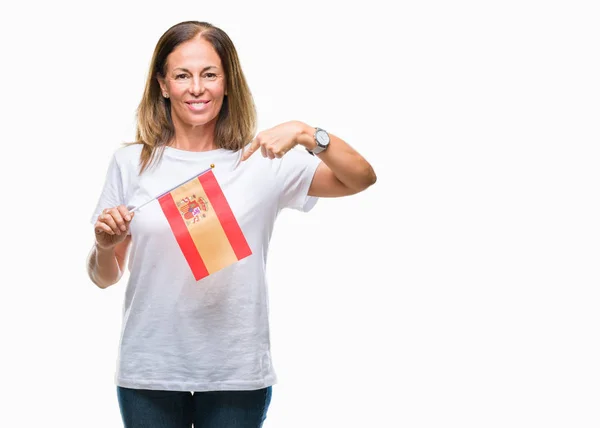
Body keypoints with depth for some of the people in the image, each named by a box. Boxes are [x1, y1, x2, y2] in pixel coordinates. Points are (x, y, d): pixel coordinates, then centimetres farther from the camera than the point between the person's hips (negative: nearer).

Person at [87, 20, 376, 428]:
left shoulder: (263, 161, 0)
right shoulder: (131, 162, 1)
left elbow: (361, 179, -8)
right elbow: (104, 277, 8)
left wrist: (306, 133, -22)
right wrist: (104, 246, -14)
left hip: (237, 371, 0)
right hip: (150, 368, 0)